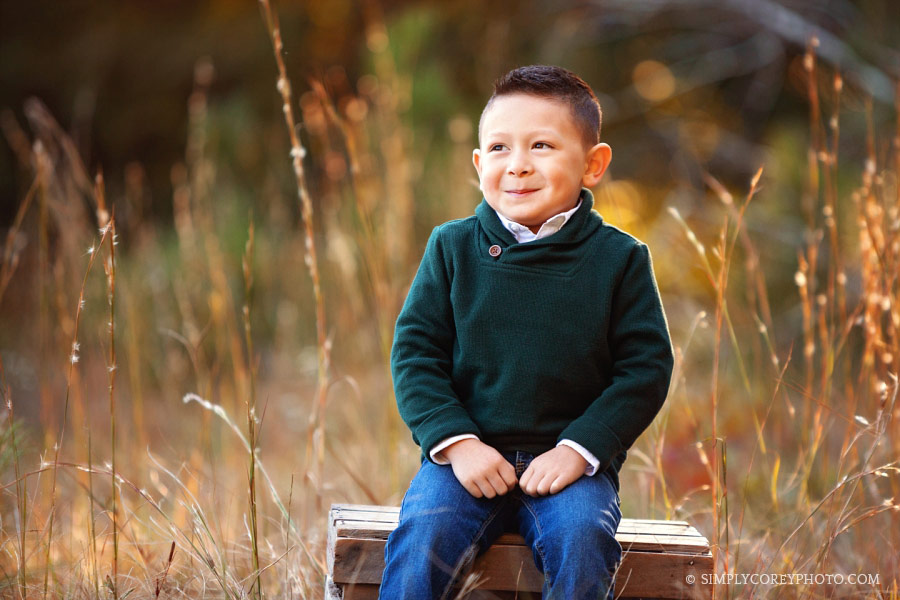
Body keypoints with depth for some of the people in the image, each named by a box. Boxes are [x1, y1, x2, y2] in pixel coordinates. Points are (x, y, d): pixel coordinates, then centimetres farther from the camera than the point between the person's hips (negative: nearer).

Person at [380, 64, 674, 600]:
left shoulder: (619, 259, 2)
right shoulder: (452, 248, 5)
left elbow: (646, 369, 1)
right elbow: (415, 352, 4)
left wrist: (579, 449, -11)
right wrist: (457, 443, -10)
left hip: (571, 462, -1)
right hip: (467, 456, 1)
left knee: (582, 540, -28)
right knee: (421, 536, -25)